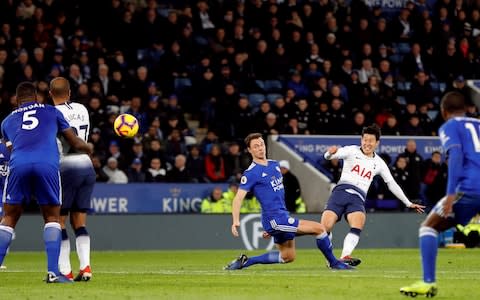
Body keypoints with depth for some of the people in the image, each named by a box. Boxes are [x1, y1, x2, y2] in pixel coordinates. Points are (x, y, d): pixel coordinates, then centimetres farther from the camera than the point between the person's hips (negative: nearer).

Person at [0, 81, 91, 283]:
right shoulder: (51, 112, 25)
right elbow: (76, 143, 27)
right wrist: (90, 150, 49)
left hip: (18, 166, 1)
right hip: (48, 165, -1)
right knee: (52, 218, 13)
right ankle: (52, 272, -1)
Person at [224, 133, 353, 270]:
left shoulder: (274, 164, 13)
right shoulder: (251, 173, -12)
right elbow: (238, 198, -17)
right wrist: (236, 221, -32)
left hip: (282, 216, 9)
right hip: (275, 219, -9)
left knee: (287, 256, 20)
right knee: (319, 228, -10)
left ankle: (245, 261, 22)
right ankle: (334, 263, 8)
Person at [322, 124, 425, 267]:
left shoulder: (379, 163, 19)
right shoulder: (352, 151, 9)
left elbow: (392, 184, 26)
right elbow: (329, 156, -3)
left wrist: (409, 204, 26)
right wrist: (330, 153, -29)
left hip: (358, 198, 2)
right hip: (341, 191, -2)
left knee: (357, 225, -31)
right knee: (325, 226, -21)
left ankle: (344, 257, -44)